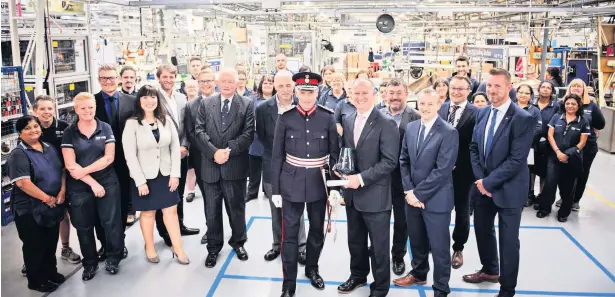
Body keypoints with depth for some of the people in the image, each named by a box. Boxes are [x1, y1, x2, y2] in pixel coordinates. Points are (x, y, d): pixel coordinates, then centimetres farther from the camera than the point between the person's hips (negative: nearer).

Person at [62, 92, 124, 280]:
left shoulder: (106, 128, 0)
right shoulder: (69, 133, -2)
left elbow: (109, 157, -8)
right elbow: (70, 164, -8)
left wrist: (84, 170, -16)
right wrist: (92, 182, -14)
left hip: (107, 183, 0)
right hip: (79, 187, 0)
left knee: (111, 221, 4)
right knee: (84, 226, 11)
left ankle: (113, 258, 23)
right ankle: (90, 263, 28)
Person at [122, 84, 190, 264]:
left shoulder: (166, 120, 0)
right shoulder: (132, 124, -10)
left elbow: (175, 147, 1)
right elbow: (130, 155, -12)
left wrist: (175, 173, -4)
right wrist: (140, 181, -15)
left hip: (166, 175, 3)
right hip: (144, 177, -2)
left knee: (171, 211, 7)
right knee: (148, 213, 12)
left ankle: (178, 249, 16)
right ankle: (150, 248, 28)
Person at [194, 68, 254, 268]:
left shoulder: (247, 104, 0)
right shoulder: (206, 104, 6)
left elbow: (248, 134, -8)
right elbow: (199, 131, -3)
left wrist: (228, 150, -18)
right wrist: (214, 152, -16)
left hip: (235, 166, -1)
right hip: (211, 166, 2)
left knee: (236, 208, 13)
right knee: (212, 211, 10)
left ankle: (238, 242, 33)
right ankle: (213, 247, 26)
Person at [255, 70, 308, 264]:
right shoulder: (263, 108, -5)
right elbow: (262, 136, 0)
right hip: (273, 166, 2)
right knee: (276, 209, 15)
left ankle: (299, 246, 23)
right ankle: (278, 244, 32)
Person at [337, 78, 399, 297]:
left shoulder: (386, 123, -14)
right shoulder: (348, 121, 8)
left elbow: (390, 161, -18)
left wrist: (362, 178, -22)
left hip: (375, 195, -6)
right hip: (352, 193, 6)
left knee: (379, 245, 9)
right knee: (355, 240, 21)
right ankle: (358, 275, 43)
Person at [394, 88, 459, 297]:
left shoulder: (449, 132, -14)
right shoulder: (411, 127, 6)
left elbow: (443, 170, -19)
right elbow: (404, 160, 8)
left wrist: (419, 193, -17)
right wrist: (409, 190, -4)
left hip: (436, 199, -5)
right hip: (412, 196, 6)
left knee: (439, 246, 6)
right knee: (416, 241, 21)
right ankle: (418, 273, 44)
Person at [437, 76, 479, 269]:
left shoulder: (476, 113, -8)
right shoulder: (439, 109, 2)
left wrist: (457, 162, -16)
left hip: (462, 170, -2)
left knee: (462, 210, 12)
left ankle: (458, 248, 29)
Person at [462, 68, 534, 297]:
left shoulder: (523, 119, -17)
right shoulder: (483, 113, 4)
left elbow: (516, 160, -21)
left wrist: (489, 182, -17)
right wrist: (479, 178, -4)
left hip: (507, 189, -6)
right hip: (483, 185, 7)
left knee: (508, 241, 6)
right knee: (482, 231, 21)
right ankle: (489, 270, 46)